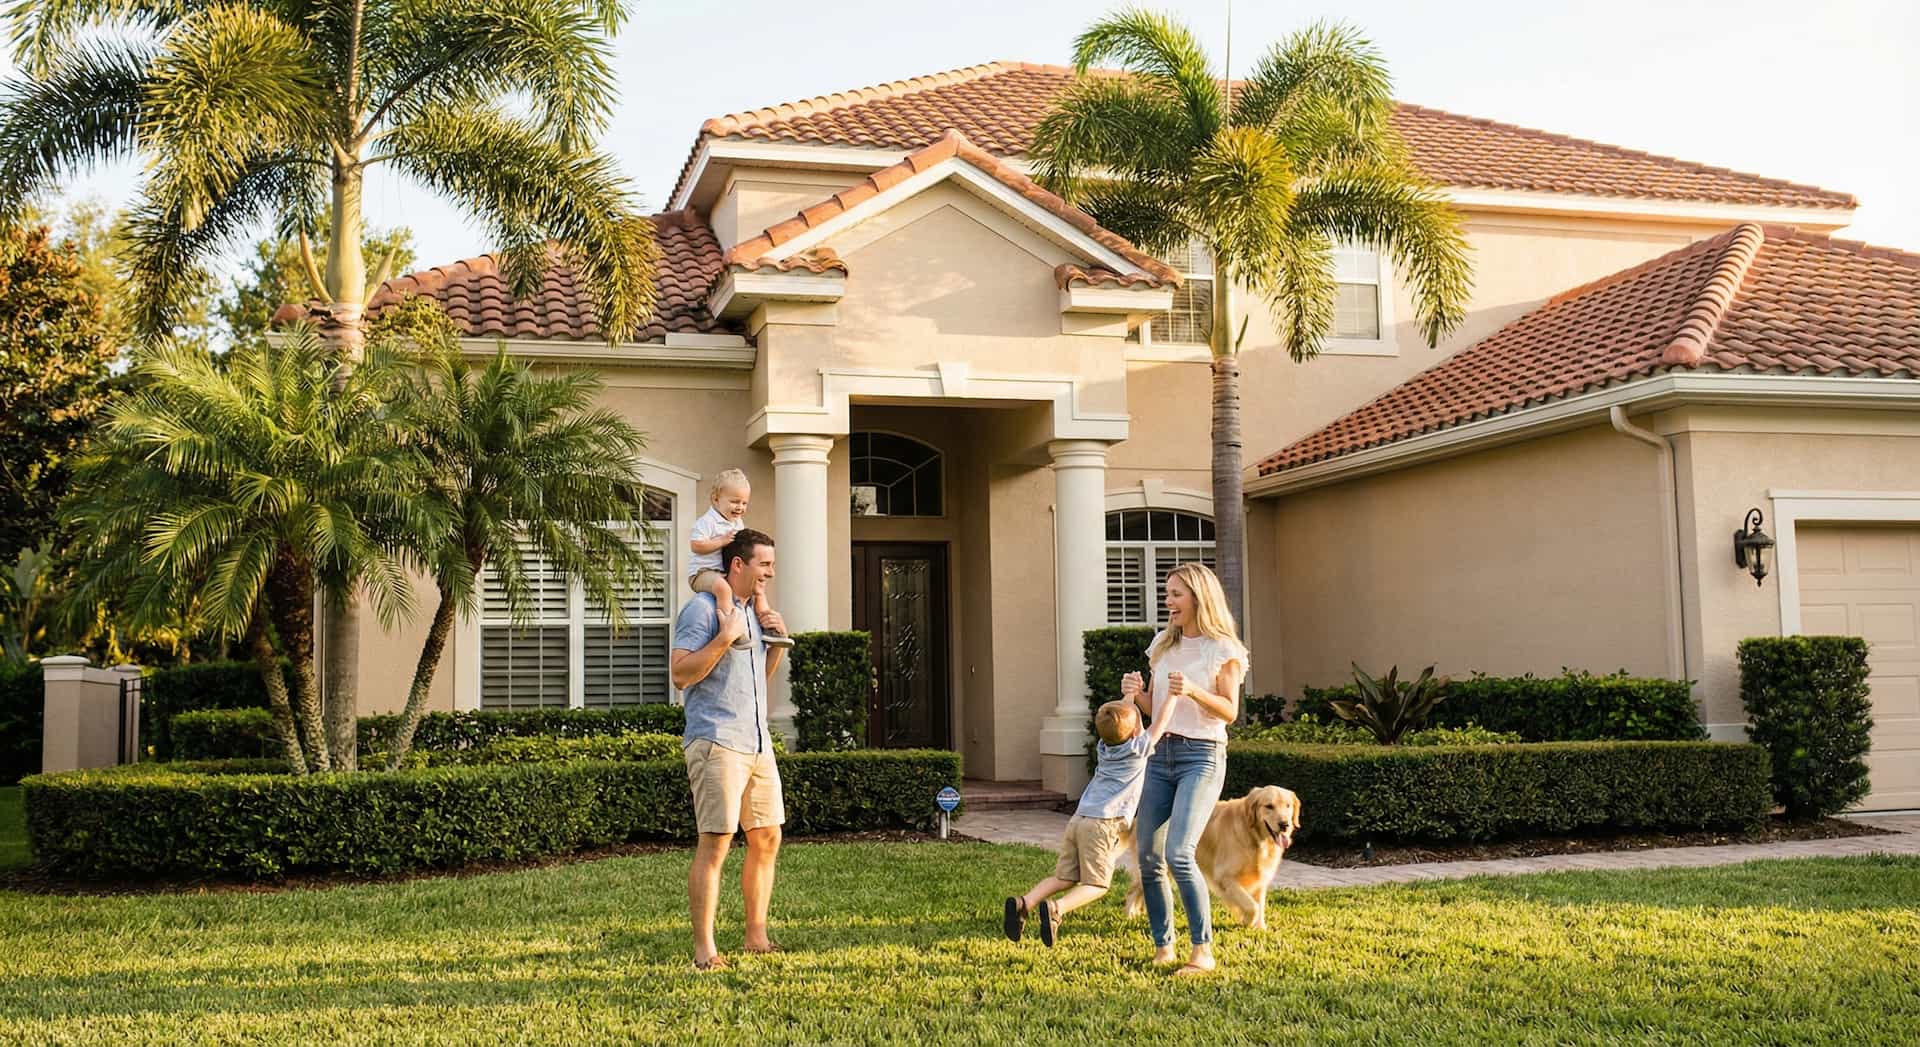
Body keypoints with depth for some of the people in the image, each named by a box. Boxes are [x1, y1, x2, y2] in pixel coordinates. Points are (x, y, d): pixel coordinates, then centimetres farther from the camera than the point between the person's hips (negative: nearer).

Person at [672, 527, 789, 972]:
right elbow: (681, 673, -16)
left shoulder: (751, 614, 20)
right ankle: (704, 949, -7)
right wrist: (726, 637, -21)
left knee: (767, 839, 10)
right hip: (716, 742, -9)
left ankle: (756, 936, 19)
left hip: (757, 743, 9)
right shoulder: (703, 609, -7)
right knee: (715, 844, -11)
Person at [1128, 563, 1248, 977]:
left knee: (1179, 854, -19)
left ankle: (1204, 950, -9)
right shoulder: (1163, 644, 13)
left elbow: (1230, 711, -6)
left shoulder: (1222, 649, -4)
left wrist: (1193, 691, -21)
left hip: (1202, 756, -6)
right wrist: (1135, 693, -4)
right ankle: (1163, 947, 16)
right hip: (1160, 755, 6)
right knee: (1148, 858, 4)